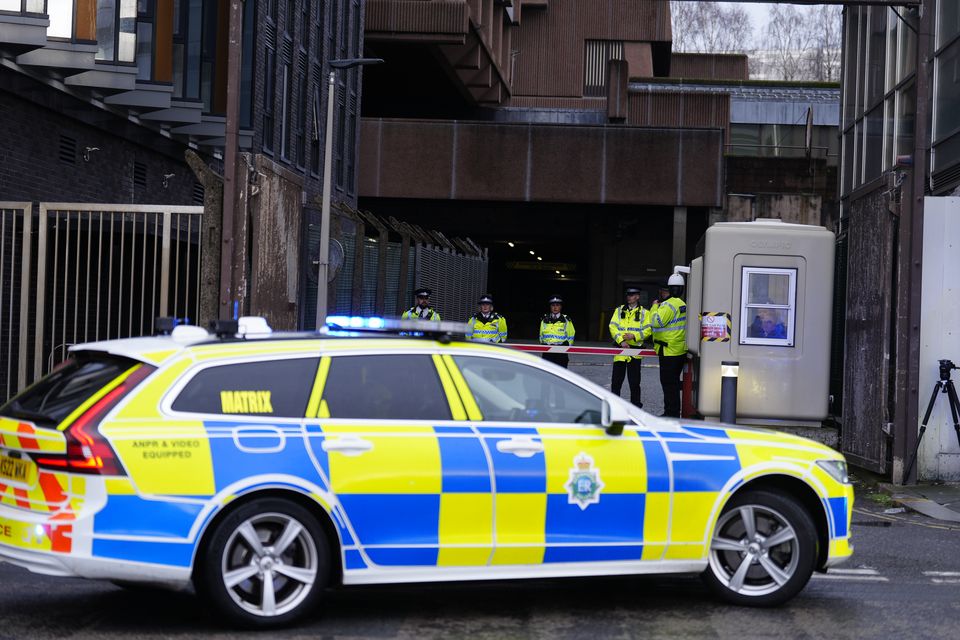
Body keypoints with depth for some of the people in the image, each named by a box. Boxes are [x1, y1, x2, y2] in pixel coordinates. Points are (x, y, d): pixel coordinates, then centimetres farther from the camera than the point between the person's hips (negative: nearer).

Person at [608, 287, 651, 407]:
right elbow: (613, 327, 2)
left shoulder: (644, 313, 6)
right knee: (616, 379, 4)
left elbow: (647, 330, -2)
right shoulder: (619, 310, 11)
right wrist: (621, 341, -12)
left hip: (635, 350, -2)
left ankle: (636, 405, 12)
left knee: (634, 381, 3)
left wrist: (634, 336, -17)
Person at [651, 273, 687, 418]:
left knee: (668, 384, -5)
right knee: (674, 382, 16)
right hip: (681, 350, 9)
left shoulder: (669, 305, -17)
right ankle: (675, 412, 22)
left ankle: (671, 412, -5)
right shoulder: (683, 305, 13)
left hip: (669, 351, -9)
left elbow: (656, 322, -22)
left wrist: (655, 307, -7)